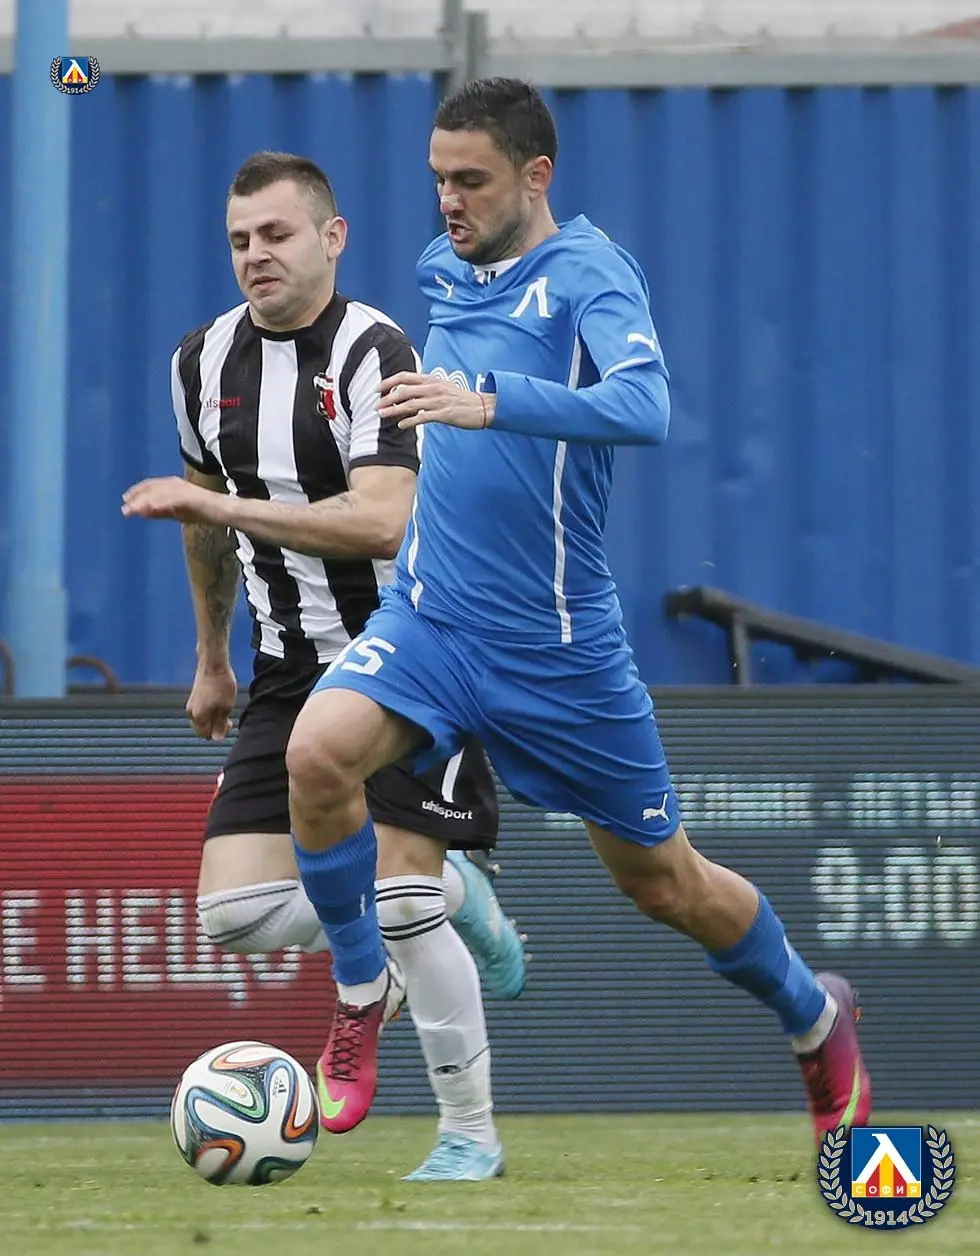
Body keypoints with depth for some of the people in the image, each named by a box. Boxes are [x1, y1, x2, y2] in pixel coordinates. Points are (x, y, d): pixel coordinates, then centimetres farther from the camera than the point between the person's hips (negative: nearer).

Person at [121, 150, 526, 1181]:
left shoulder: (372, 353, -16)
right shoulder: (204, 360, 6)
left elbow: (380, 521, -29)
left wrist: (212, 506, -30)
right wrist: (212, 659, 29)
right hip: (292, 672, 7)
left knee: (395, 904, -16)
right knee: (232, 913, -6)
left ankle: (472, 1134, 1)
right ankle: (449, 895, 18)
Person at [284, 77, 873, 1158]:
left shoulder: (587, 273, -13)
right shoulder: (442, 272, 7)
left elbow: (643, 407, -34)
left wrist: (488, 403, -44)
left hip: (559, 646, -4)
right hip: (428, 617, 4)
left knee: (661, 882, 10)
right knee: (318, 754, -26)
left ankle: (814, 1018, 38)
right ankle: (362, 989, -6)